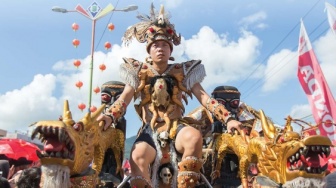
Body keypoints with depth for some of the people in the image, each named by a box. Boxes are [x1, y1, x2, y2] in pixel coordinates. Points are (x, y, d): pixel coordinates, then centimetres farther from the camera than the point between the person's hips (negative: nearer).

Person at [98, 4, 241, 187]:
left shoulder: (182, 72, 8)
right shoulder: (139, 72, 10)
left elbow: (204, 98, 3)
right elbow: (123, 99, 3)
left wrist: (227, 118, -10)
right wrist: (109, 116, -19)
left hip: (176, 126, 0)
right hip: (150, 129, 0)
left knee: (194, 136, -34)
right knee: (137, 156, -32)